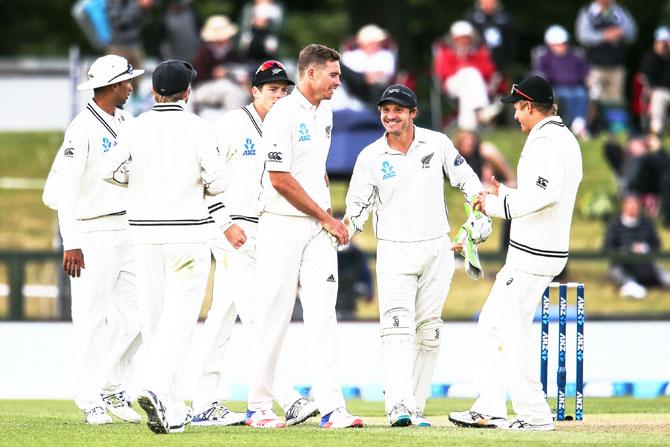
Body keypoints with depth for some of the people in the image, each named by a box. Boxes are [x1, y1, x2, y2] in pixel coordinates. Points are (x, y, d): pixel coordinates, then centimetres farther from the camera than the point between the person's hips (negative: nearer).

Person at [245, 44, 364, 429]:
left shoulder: (325, 114, 15)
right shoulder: (283, 115, -11)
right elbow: (280, 180, -15)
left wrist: (329, 217, 10)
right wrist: (327, 219, -10)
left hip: (318, 229, 7)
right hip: (282, 228, -7)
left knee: (323, 315, -2)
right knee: (274, 318, -3)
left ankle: (331, 408, -7)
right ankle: (259, 407, 5)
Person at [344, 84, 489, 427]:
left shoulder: (437, 144, 1)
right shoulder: (370, 157, -2)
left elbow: (464, 177, 11)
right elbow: (358, 206, 0)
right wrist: (343, 230, -18)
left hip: (437, 250, 2)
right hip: (394, 253, -2)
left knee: (429, 333, 4)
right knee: (397, 328, -18)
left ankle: (416, 408, 10)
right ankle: (398, 407, -29)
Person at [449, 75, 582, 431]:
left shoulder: (543, 141, -15)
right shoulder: (568, 140, 17)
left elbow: (547, 193, -29)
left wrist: (498, 205, -19)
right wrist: (505, 196, 22)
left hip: (531, 255, -11)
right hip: (549, 252, 11)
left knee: (513, 331, -6)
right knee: (490, 325, 13)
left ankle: (534, 414, -3)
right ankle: (488, 410, 13)